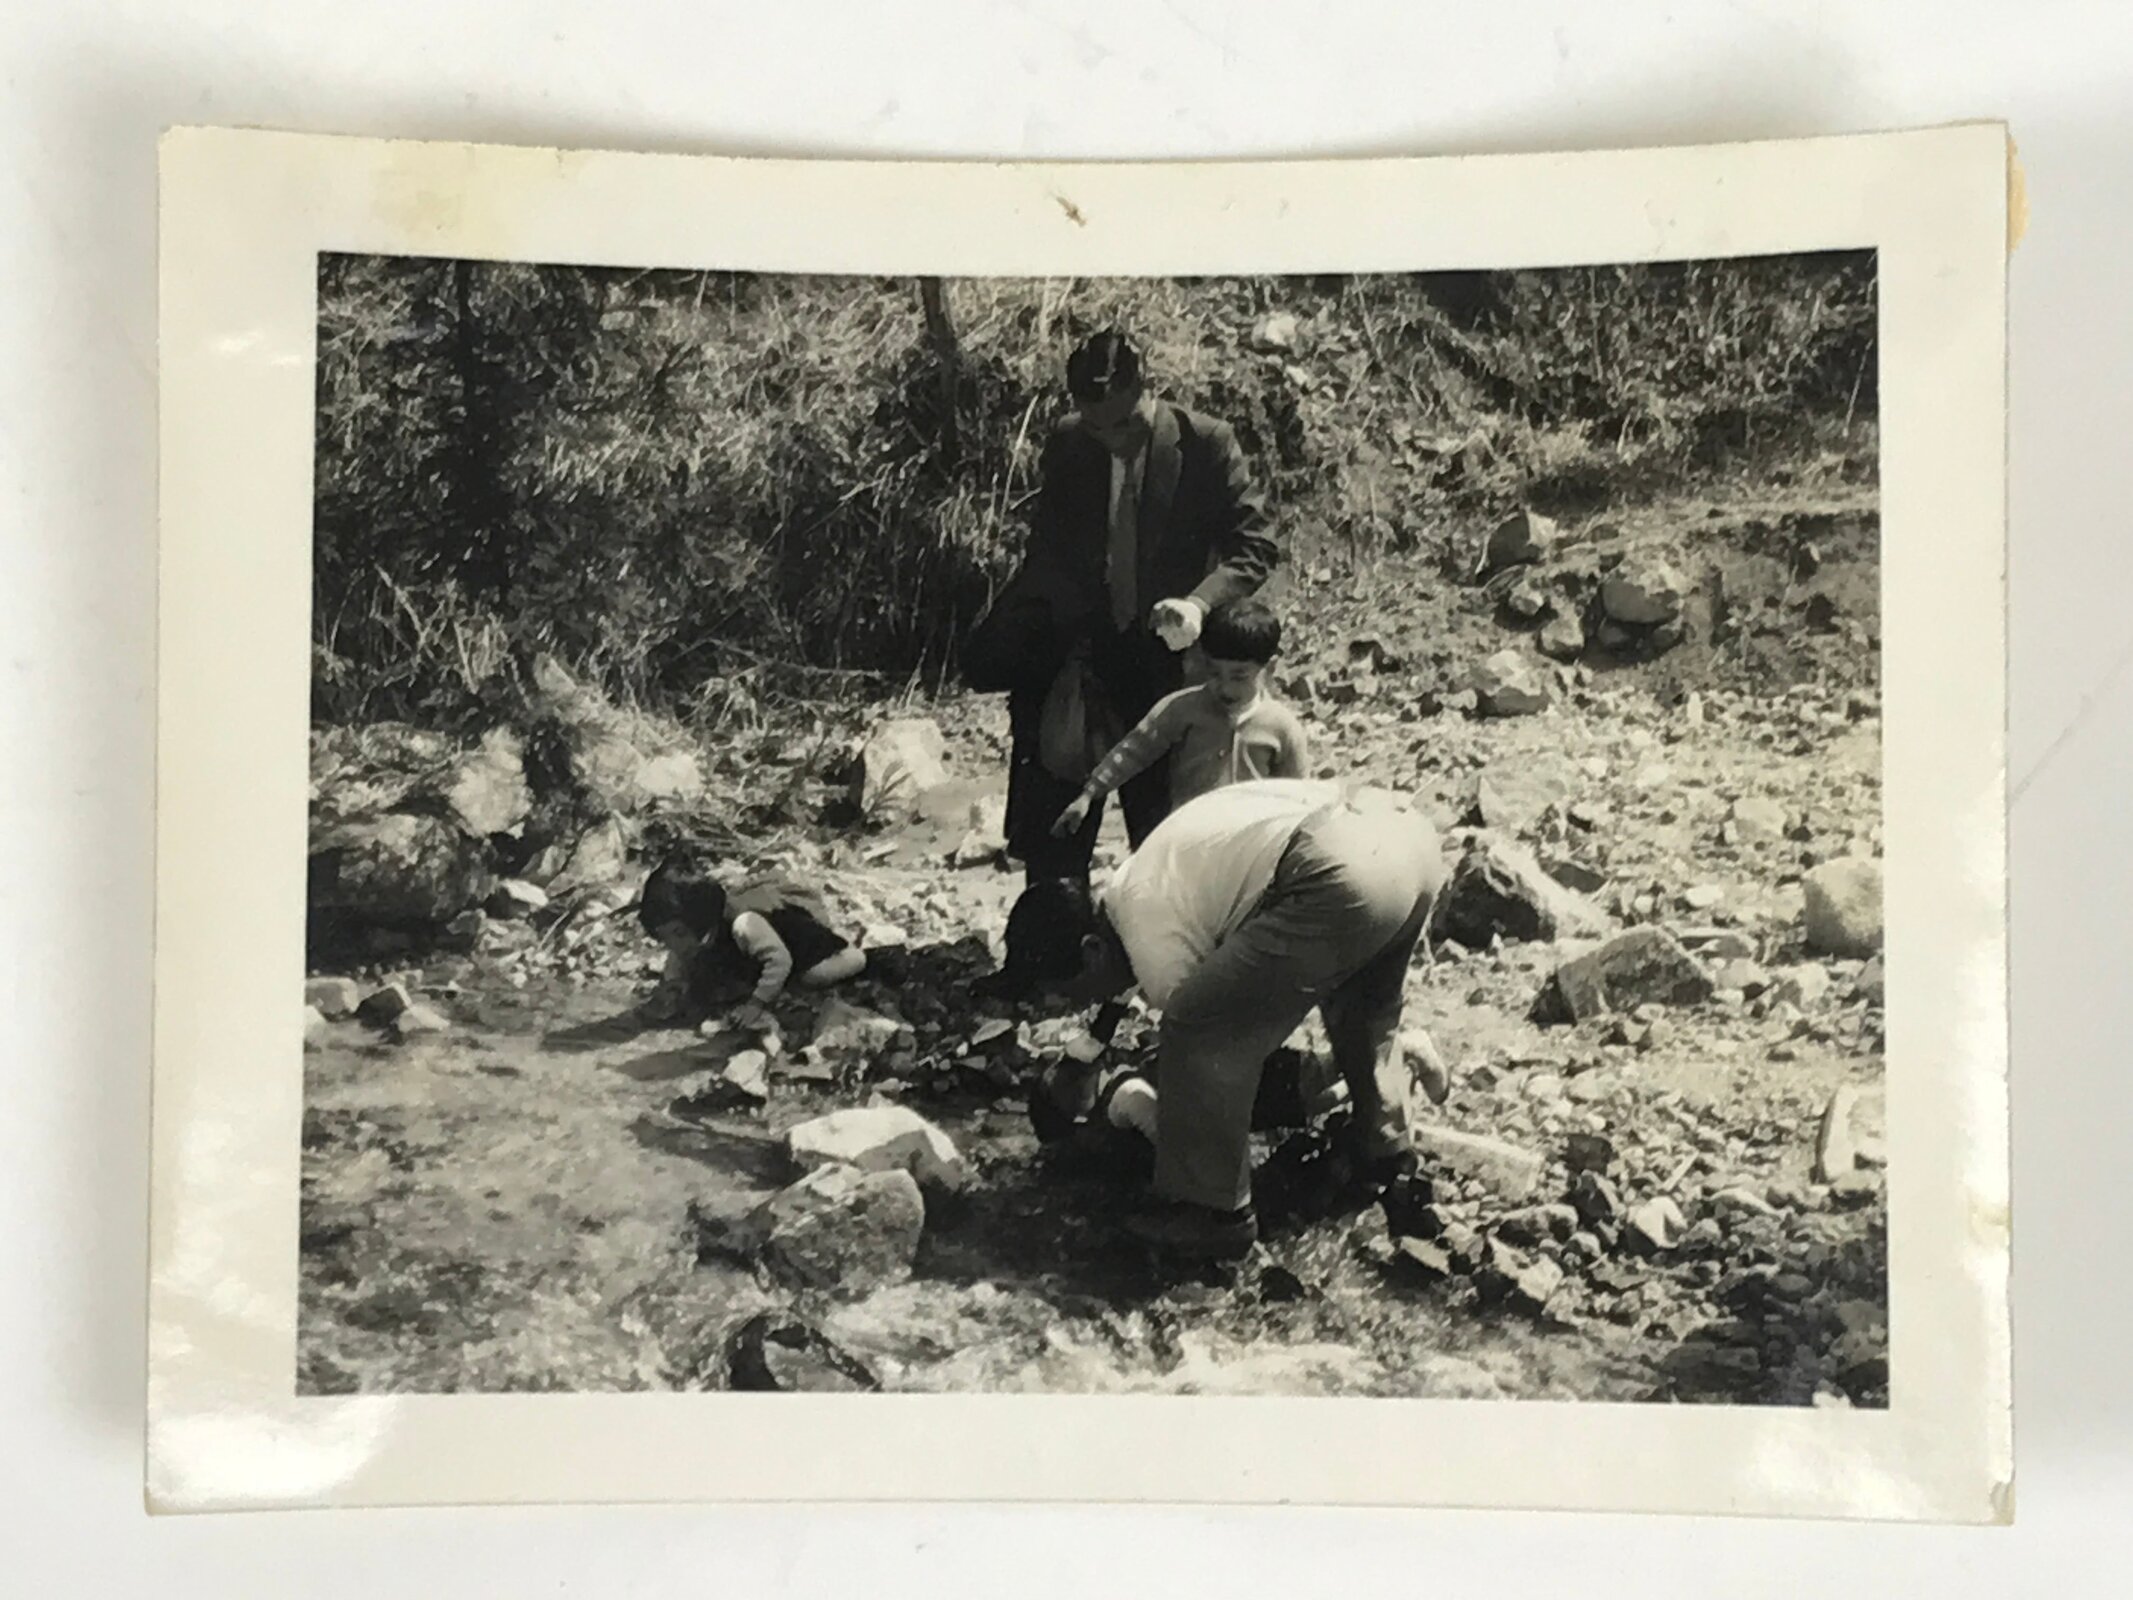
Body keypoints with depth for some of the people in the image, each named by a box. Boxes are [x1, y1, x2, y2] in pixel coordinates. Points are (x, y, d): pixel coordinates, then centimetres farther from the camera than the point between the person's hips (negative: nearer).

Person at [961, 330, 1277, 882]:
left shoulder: (1206, 444, -7)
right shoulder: (1065, 447, 3)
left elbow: (1256, 547, -7)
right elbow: (1047, 555, 12)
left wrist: (1199, 602, -25)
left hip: (1167, 663, -3)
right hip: (1079, 658, 3)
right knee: (1054, 844, 3)